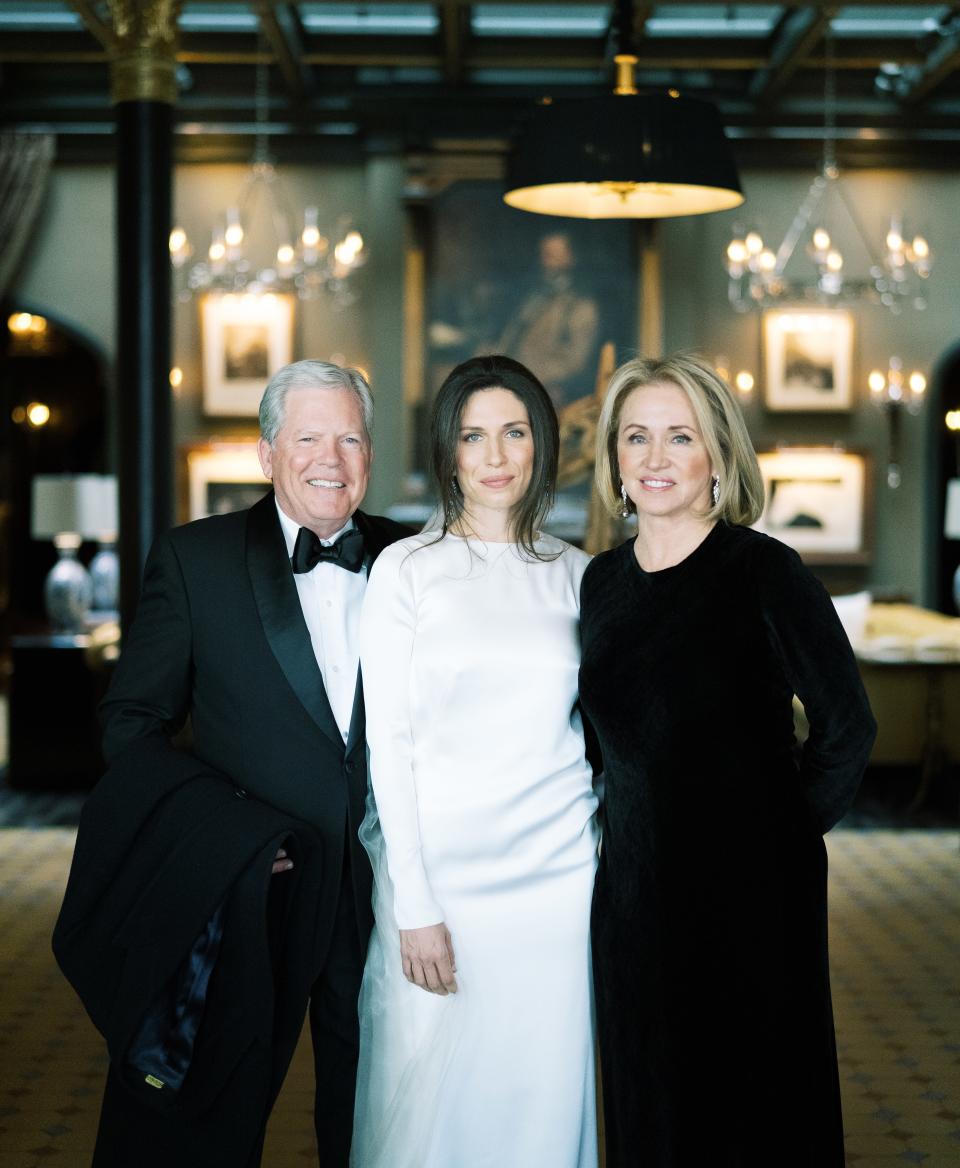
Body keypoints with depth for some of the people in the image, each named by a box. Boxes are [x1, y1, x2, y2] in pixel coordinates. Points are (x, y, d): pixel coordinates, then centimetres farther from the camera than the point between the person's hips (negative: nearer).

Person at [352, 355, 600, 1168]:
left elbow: (599, 729, 13)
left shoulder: (574, 575, 8)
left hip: (556, 878, 3)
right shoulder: (407, 569, 0)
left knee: (541, 1098, 7)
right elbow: (388, 740, -4)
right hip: (441, 870, -2)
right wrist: (414, 905, -9)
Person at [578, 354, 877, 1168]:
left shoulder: (763, 570, -10)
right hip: (633, 892, 5)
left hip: (750, 894, -5)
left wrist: (782, 835, -5)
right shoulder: (601, 582, 6)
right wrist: (625, 828, 9)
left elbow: (848, 728, -8)